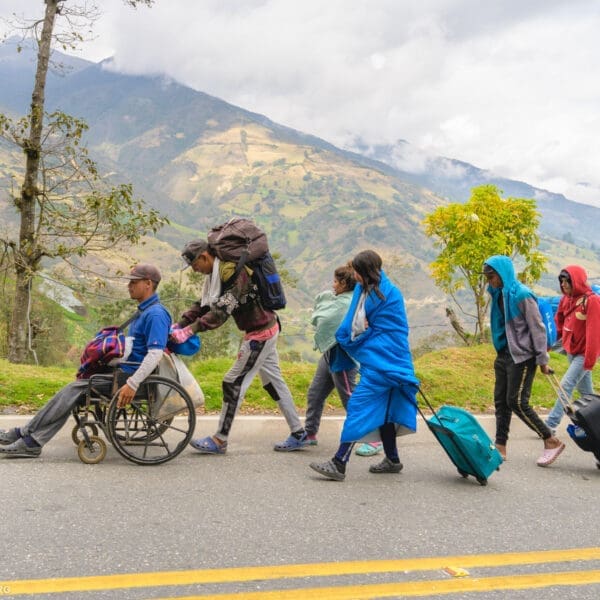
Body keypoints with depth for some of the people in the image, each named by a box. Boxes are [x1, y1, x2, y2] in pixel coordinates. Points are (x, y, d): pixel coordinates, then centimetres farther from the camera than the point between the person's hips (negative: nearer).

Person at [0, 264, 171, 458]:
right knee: (74, 390, 0)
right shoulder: (144, 311, 17)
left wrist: (132, 384, -33)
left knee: (74, 389, -14)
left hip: (129, 375, -10)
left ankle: (29, 436, -7)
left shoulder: (155, 314, -17)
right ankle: (30, 437, -2)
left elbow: (155, 354, -28)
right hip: (124, 370, 10)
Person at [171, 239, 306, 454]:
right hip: (264, 330, 10)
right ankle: (298, 434, 22)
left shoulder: (233, 272, -23)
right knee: (273, 382, 15)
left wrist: (190, 330, -32)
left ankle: (219, 440, 5)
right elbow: (204, 305, 9)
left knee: (233, 383, -5)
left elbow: (221, 312, -29)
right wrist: (180, 324, -3)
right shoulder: (218, 273, 9)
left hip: (260, 333, -10)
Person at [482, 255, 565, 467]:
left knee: (516, 402, -8)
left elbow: (538, 328, -14)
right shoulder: (498, 295, 8)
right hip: (504, 355, 8)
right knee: (500, 401, 8)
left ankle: (552, 442, 5)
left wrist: (542, 359, -15)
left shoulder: (522, 295, -16)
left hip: (522, 357, -8)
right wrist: (500, 352, 15)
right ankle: (500, 447, 14)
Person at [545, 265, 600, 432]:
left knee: (566, 385, -11)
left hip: (584, 353, -8)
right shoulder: (566, 299, 5)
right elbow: (559, 325, 8)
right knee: (585, 390, 15)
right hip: (571, 351, 8)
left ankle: (550, 424, -7)